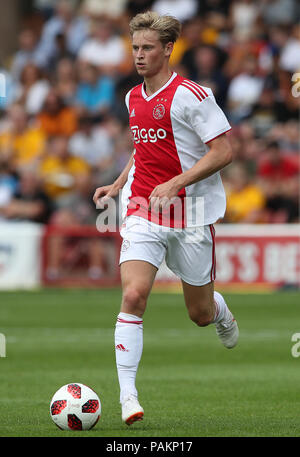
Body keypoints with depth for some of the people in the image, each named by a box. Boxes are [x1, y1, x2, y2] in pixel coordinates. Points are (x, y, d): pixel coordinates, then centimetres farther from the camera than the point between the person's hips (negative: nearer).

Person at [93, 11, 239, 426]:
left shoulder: (191, 95, -12)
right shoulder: (133, 98, 10)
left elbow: (222, 152, -15)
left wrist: (174, 184, -21)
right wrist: (118, 186, 15)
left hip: (191, 214, -4)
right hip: (142, 210, 4)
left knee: (200, 314, 9)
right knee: (133, 295, -18)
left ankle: (222, 313, 49)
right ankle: (128, 396, -18)